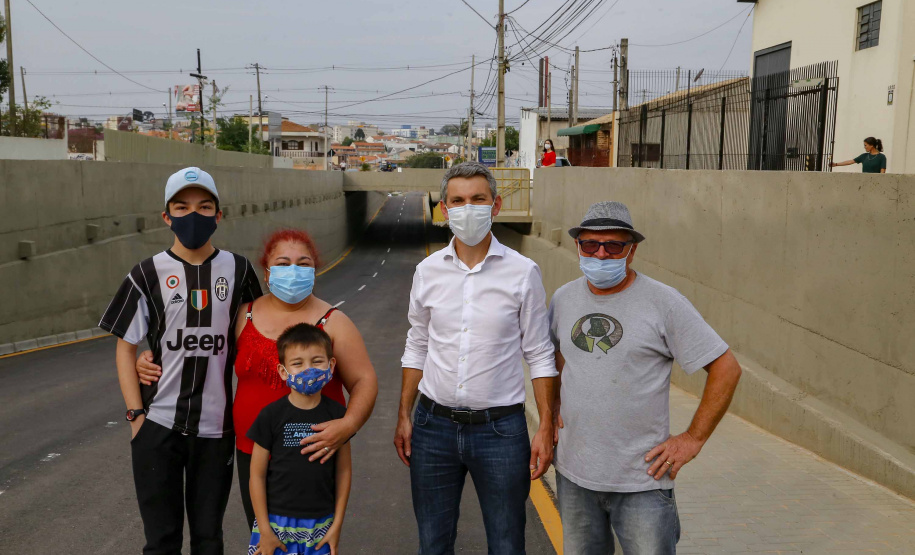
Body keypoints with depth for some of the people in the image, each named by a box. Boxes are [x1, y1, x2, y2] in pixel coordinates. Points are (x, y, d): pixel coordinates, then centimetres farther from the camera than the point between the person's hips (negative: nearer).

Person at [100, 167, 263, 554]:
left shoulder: (238, 270, 2)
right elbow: (125, 348, 2)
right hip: (158, 424, -1)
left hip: (216, 424, 1)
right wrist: (136, 415, -5)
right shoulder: (149, 274, -2)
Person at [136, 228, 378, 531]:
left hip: (312, 458, -3)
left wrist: (348, 425, -24)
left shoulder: (333, 323, -4)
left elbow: (364, 381, -7)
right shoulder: (245, 316, 4)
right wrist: (151, 363, 2)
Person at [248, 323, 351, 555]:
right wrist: (265, 530, -5)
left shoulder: (337, 414, -3)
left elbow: (344, 470, 3)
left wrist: (337, 524, 2)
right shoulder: (271, 416, -8)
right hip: (276, 521, -1)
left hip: (320, 525, 1)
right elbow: (257, 475, -4)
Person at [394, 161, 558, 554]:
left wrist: (546, 428, -6)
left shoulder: (522, 272, -6)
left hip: (500, 428, -2)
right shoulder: (428, 271, 2)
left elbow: (540, 356, -2)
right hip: (434, 425, 3)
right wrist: (404, 417, 6)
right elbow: (416, 348, 11)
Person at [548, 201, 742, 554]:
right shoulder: (564, 298, 5)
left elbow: (726, 369, -8)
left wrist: (693, 439, -9)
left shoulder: (663, 302, -10)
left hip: (642, 481, -4)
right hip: (574, 472, 5)